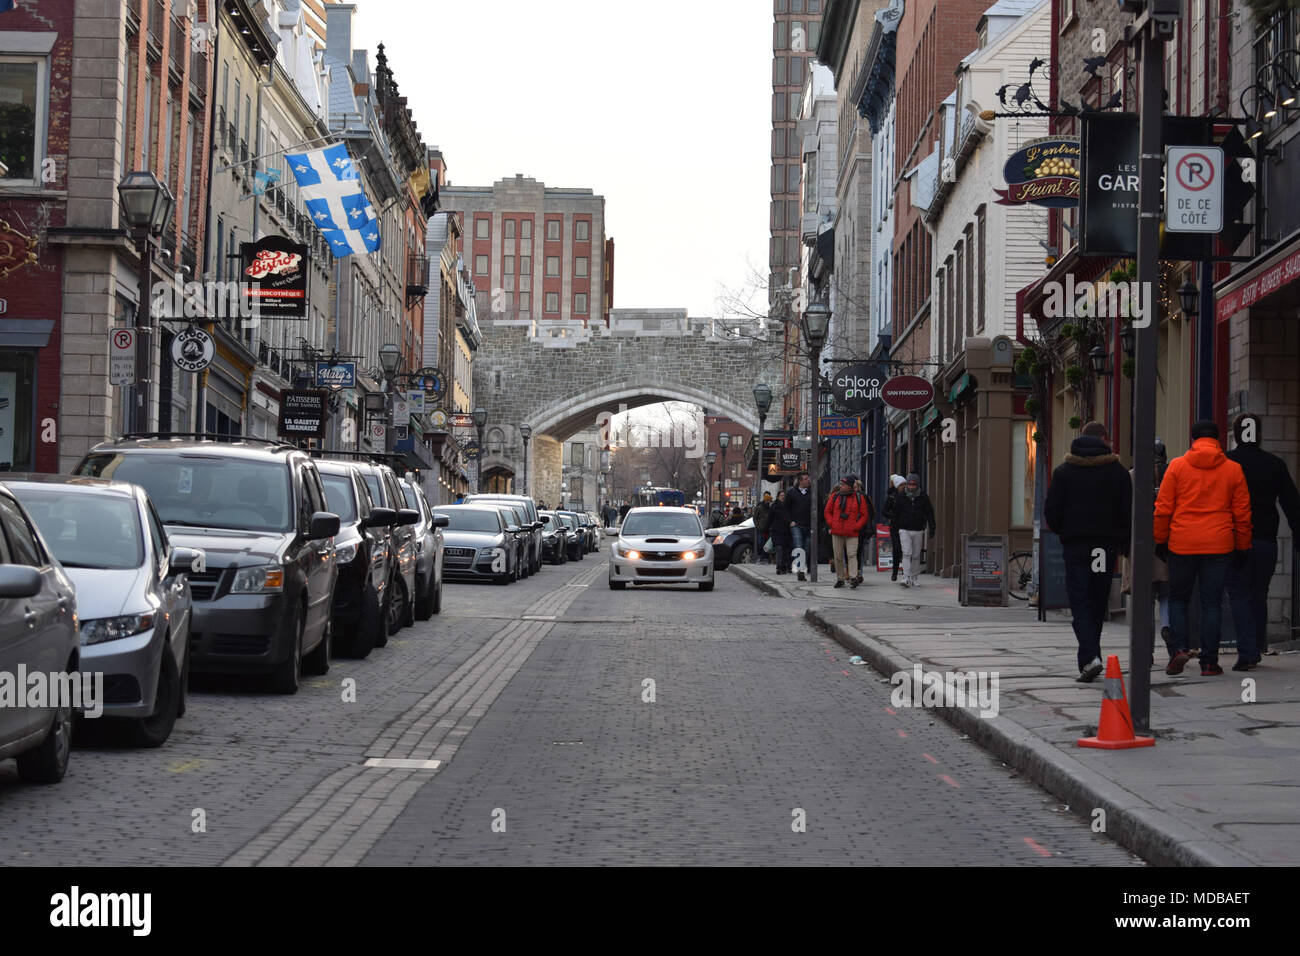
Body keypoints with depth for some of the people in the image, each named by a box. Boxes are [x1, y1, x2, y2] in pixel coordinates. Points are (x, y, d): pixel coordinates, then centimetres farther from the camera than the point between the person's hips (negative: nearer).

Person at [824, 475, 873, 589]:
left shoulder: (859, 498, 1)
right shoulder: (835, 496, 8)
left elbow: (865, 515, 5)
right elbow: (828, 511, 15)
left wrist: (856, 526, -6)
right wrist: (832, 524, 2)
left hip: (852, 533, -3)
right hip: (836, 533, 3)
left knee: (852, 554, -14)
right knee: (838, 556, 7)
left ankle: (854, 577, -20)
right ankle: (840, 579, 16)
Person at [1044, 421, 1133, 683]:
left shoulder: (1063, 470, 2)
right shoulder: (1118, 472, 2)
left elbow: (1051, 510, -1)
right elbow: (1127, 513, 0)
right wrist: (1126, 545, 10)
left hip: (1075, 545, -1)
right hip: (1107, 545, 1)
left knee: (1079, 602, -3)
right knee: (1098, 602, 12)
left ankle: (1090, 657, -21)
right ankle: (1090, 654, 19)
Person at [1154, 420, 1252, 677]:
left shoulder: (1177, 466, 1)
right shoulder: (1233, 470, 4)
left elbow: (1163, 508, 1)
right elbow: (1242, 513, 6)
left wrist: (1160, 540, 10)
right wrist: (1242, 547, 14)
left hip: (1182, 543, -1)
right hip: (1219, 545, 1)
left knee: (1178, 598, 14)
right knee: (1212, 603, 5)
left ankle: (1179, 648, -4)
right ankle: (1209, 662, 3)